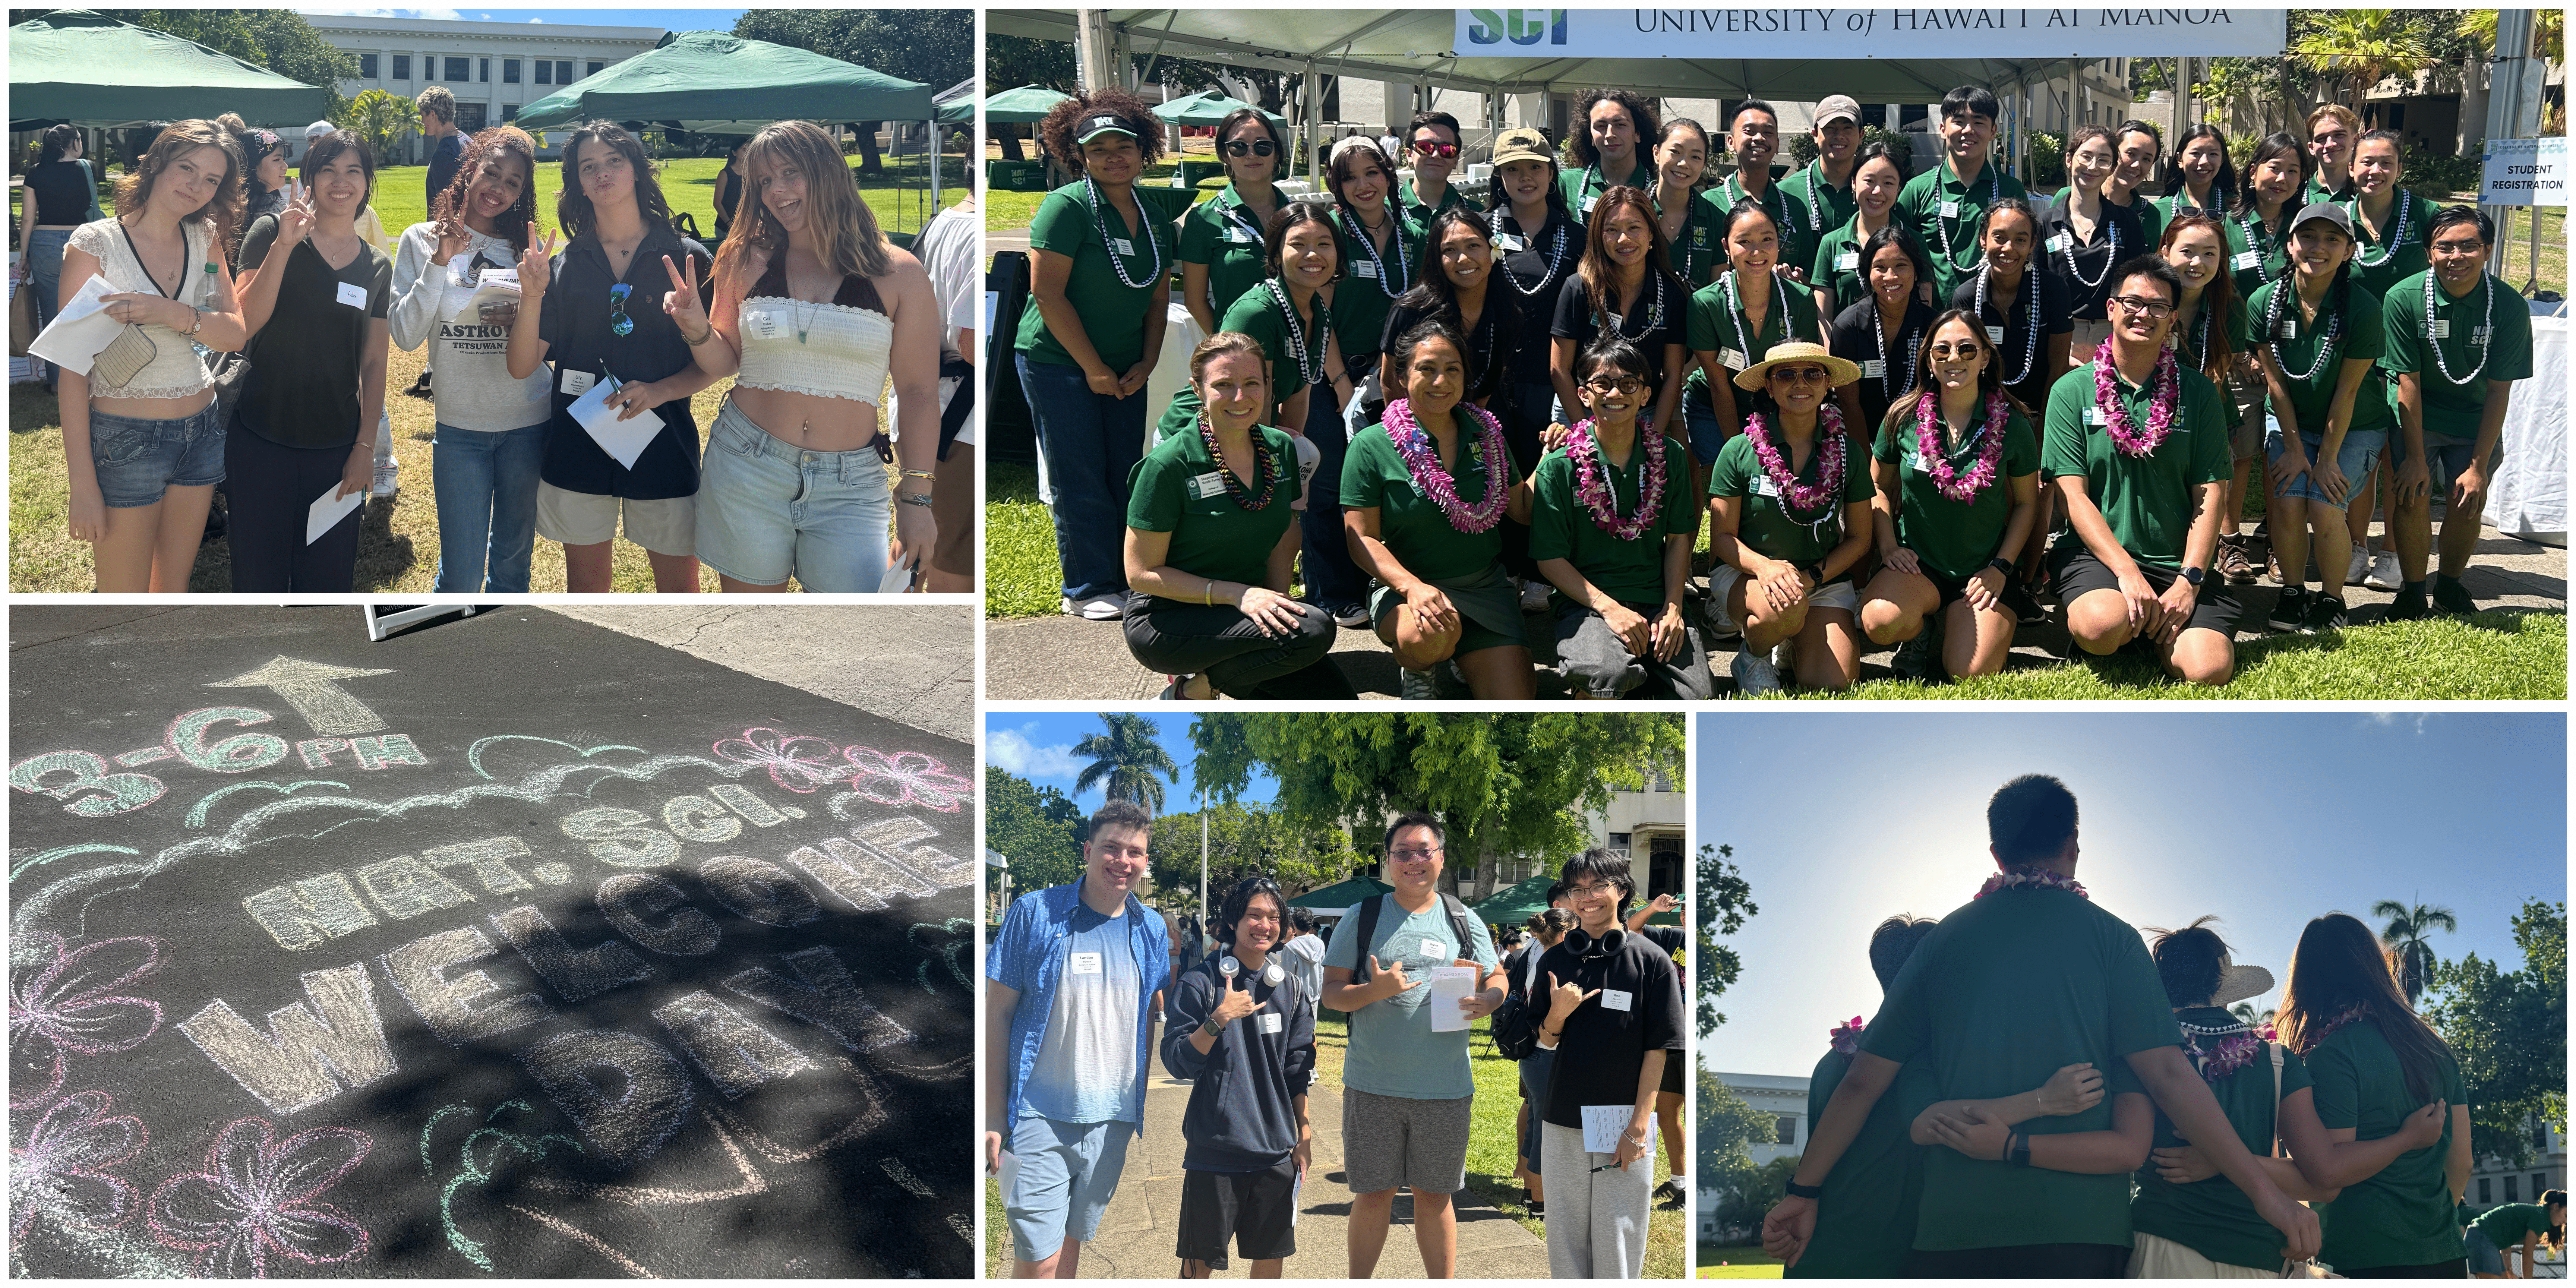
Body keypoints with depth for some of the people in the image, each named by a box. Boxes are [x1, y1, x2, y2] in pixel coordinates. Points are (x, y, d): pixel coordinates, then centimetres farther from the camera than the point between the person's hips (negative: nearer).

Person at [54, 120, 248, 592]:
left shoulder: (205, 240, 7)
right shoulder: (95, 244, -9)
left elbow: (236, 333, -3)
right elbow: (72, 368, -10)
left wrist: (171, 314, -24)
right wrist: (83, 484, -15)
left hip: (200, 431, 5)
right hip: (125, 440, -5)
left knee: (173, 587, 15)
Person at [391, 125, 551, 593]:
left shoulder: (524, 247, 4)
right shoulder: (422, 241, 0)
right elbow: (406, 336, -8)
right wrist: (439, 263, -15)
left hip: (528, 424, 2)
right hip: (460, 427, -2)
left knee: (514, 560, 13)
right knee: (461, 575, -2)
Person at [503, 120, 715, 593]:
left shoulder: (685, 257, -3)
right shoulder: (564, 264, 2)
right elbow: (522, 367, -2)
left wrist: (660, 390, -17)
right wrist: (532, 296, -17)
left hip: (663, 443, -2)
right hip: (578, 444, 2)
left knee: (680, 589, 6)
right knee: (586, 587, 14)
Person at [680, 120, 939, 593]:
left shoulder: (897, 273, -1)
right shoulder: (747, 261, 4)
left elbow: (918, 393, 1)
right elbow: (724, 364, 13)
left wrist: (916, 497, -2)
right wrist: (698, 329, -9)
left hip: (850, 485, -1)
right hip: (745, 466, 2)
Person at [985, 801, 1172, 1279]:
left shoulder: (1150, 930, 6)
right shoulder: (1034, 913, -6)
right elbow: (996, 1013, -5)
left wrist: (1144, 1105, 11)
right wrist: (994, 1116, -9)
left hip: (1112, 1122, 4)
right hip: (1039, 1117, -4)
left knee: (1072, 1241, 14)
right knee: (1037, 1257, -9)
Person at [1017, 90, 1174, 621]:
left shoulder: (1154, 221, 10)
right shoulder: (1068, 207, -11)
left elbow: (1157, 301, 15)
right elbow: (1047, 291, -16)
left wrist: (1146, 365, 1)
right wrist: (1094, 367, -13)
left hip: (1125, 372, 6)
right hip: (1058, 363, -6)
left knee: (1125, 476, 8)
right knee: (1081, 480, -2)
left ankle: (1124, 581, 17)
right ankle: (1088, 590, 7)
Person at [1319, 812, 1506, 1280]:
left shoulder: (1463, 921, 6)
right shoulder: (1362, 917, 1)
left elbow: (1497, 979, 11)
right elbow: (1331, 992, -1)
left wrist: (1486, 1001, -12)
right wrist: (1374, 991, -21)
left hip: (1446, 1088, 1)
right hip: (1373, 1085, -1)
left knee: (1435, 1196, 11)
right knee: (1373, 1195, 6)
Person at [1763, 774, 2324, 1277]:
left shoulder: (1945, 939, 10)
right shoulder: (2108, 937, 4)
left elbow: (1864, 1080, 8)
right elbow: (2167, 1072, -6)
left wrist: (1804, 1191, 14)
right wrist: (2262, 1189, -4)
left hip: (1954, 1226, 2)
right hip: (2078, 1223, -2)